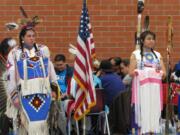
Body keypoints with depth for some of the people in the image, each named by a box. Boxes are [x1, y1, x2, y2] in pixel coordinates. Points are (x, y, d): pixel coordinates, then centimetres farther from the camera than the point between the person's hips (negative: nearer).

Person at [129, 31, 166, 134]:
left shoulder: (158, 55, 16)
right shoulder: (136, 54, 6)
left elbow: (164, 73, 8)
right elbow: (131, 72, -4)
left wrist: (161, 72, -13)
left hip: (155, 87, 3)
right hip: (141, 87, -3)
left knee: (155, 109, -3)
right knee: (143, 109, -10)